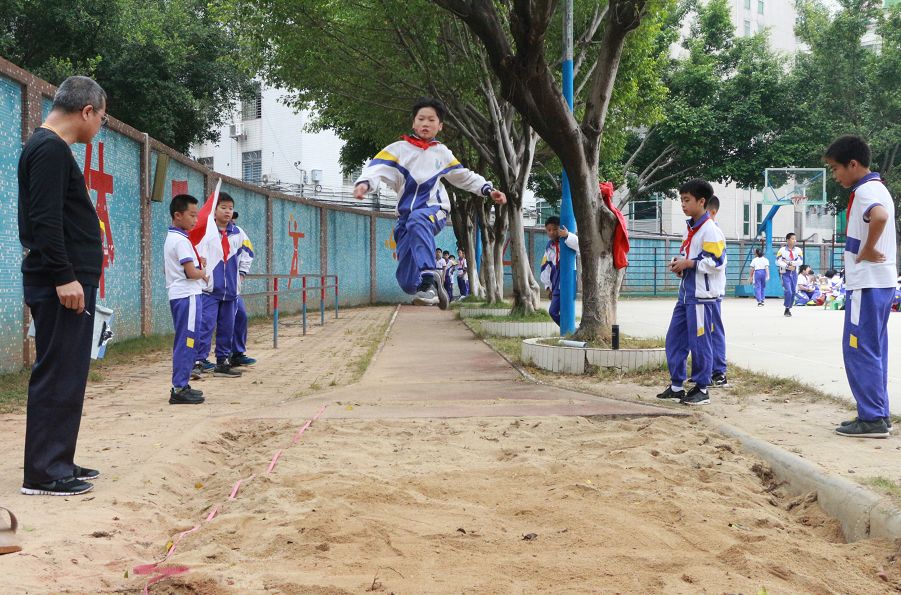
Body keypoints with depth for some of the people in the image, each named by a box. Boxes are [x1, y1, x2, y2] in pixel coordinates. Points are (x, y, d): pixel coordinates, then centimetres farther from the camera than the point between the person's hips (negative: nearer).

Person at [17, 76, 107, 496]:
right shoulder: (50, 149, -14)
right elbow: (44, 220, -21)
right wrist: (64, 277, -23)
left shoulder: (50, 148, 18)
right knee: (57, 376, -7)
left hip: (66, 282, 10)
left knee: (67, 376, 13)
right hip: (60, 285, -10)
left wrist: (89, 243, 25)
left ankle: (58, 462, 20)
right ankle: (43, 473, -3)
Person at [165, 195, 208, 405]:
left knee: (183, 342, 14)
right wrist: (203, 274, 1)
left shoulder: (170, 238, 15)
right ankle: (179, 389, -9)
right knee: (187, 343, -9)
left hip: (177, 295, 10)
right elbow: (191, 272, -19)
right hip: (187, 295, -10)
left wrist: (197, 266, 14)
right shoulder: (181, 240, -15)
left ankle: (180, 386, 18)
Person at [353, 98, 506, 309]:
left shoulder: (443, 153, 12)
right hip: (406, 216, 1)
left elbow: (465, 176, 25)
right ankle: (433, 285, 30)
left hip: (435, 210, -1)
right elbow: (379, 168, -14)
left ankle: (428, 278, -47)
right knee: (407, 281, -3)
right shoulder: (399, 149, 2)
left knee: (417, 220, -41)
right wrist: (364, 182, -36)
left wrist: (488, 190, 12)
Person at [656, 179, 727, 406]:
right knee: (674, 339, 10)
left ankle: (701, 389, 7)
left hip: (702, 295, -9)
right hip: (686, 292, 9)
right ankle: (676, 386, 19)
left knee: (699, 342, -3)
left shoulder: (710, 230, -13)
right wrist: (678, 263, 8)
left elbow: (717, 262, -19)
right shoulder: (690, 228, 15)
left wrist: (689, 264, -16)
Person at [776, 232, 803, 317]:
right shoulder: (782, 250, -4)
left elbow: (800, 261, -7)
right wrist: (787, 266, -18)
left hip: (794, 273, 4)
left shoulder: (798, 250, 4)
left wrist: (789, 262, -14)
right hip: (785, 273, -4)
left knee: (793, 292, 7)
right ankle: (787, 309, -1)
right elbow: (778, 262, -11)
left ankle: (789, 308, 21)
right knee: (788, 291, -14)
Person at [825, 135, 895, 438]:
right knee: (873, 350, 13)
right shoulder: (876, 188, 17)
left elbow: (880, 216, -36)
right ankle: (878, 415, 17)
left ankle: (872, 419, -5)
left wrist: (868, 250, -24)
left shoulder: (865, 191, -15)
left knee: (859, 350, -7)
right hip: (879, 282, 10)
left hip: (867, 284, -10)